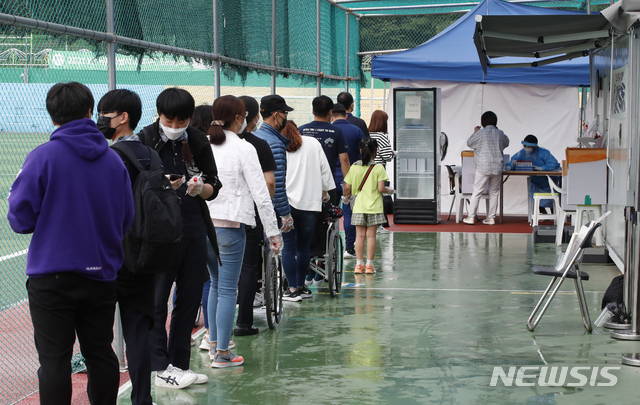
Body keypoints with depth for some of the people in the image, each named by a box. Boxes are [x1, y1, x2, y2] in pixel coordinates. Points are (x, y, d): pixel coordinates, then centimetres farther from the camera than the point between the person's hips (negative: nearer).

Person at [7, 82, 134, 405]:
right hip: (101, 273, 4)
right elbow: (126, 220, 8)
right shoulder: (114, 160, 2)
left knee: (54, 359, 0)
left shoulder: (43, 157, -11)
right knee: (101, 354, 14)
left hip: (52, 278, -4)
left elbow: (20, 218, -10)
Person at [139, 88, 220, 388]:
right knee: (156, 300, -4)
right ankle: (162, 367, 3)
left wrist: (200, 188, -12)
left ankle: (180, 364, 17)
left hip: (194, 228, 5)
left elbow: (214, 188, 10)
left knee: (190, 298, 8)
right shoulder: (145, 141, -3)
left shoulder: (198, 142, 8)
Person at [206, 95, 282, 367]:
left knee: (216, 283, 21)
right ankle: (222, 354, 1)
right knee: (228, 290, 0)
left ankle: (214, 343, 26)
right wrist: (273, 232, -4)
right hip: (229, 225, -6)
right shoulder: (243, 149, -8)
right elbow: (260, 194, -8)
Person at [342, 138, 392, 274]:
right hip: (374, 206, -2)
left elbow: (347, 187, 0)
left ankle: (359, 264, 7)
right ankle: (369, 265, 4)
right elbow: (381, 188, -12)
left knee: (360, 235, 6)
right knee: (371, 235, 3)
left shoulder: (354, 167, -1)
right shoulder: (378, 168, -7)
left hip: (359, 207, 2)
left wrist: (345, 197, 21)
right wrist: (389, 191, 10)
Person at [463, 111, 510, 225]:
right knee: (494, 193, 11)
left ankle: (471, 217, 1)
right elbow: (506, 143, 23)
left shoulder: (480, 133, -8)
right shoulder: (500, 134, 3)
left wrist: (475, 132, 20)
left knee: (476, 192, 1)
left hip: (483, 168, -3)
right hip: (497, 168, 3)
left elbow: (469, 143, 5)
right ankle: (491, 217, 12)